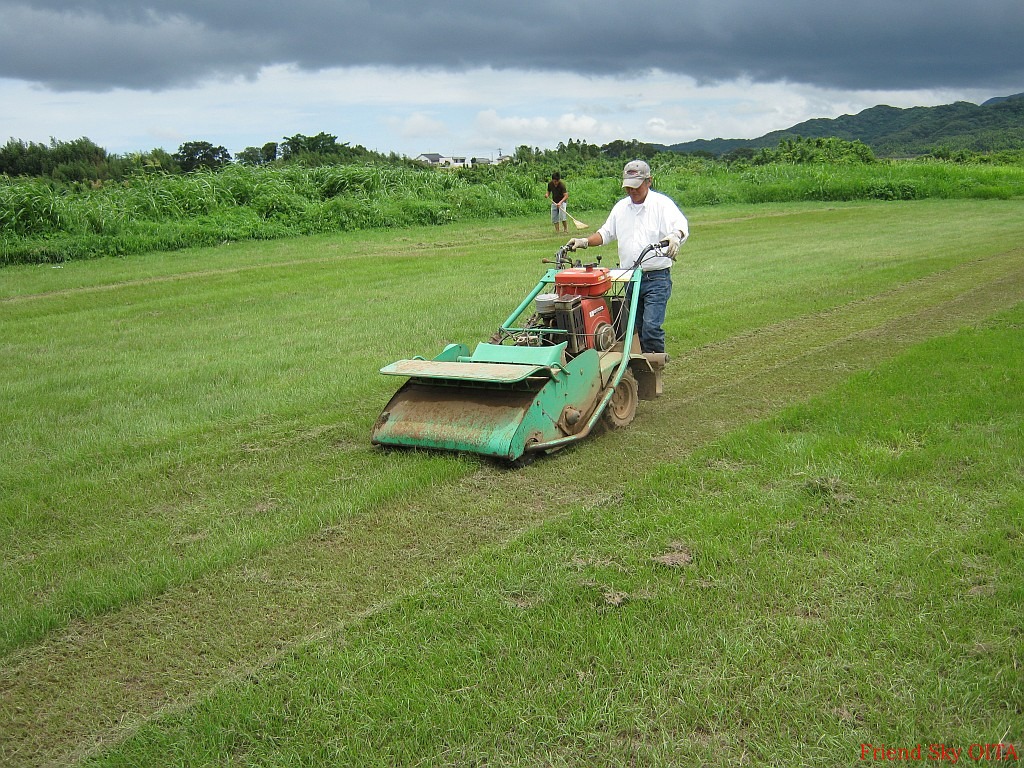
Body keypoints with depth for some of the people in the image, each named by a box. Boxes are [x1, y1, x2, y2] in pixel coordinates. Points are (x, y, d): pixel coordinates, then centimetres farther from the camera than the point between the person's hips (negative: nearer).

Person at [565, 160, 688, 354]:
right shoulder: (621, 207, 14)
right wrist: (585, 242, 3)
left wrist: (675, 236, -44)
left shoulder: (662, 203, -5)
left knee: (651, 327, -16)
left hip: (657, 278, -6)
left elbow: (681, 226, -20)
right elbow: (606, 233, 21)